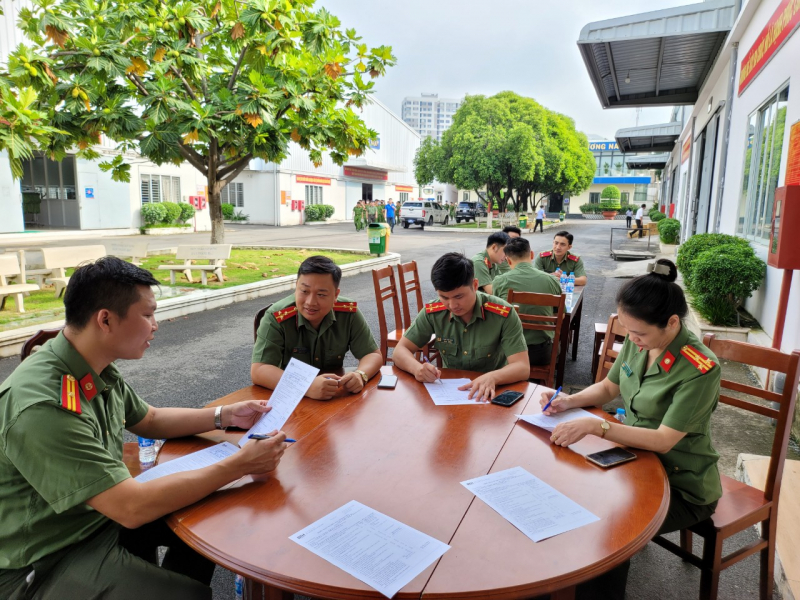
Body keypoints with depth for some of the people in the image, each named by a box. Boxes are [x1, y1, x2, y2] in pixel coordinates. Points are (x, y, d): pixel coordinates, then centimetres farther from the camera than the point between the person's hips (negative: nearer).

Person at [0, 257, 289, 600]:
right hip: (46, 564, -8)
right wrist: (241, 465, -27)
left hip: (102, 511, 8)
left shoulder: (99, 371, -5)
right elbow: (132, 508, -32)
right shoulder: (43, 407, -33)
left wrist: (224, 416, 1)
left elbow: (149, 421, 13)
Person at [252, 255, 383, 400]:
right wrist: (308, 386, -37)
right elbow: (258, 371, -24)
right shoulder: (276, 318, -18)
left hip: (334, 398, 3)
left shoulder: (349, 313, -10)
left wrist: (360, 375, -26)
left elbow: (373, 355, -3)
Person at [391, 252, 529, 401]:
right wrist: (417, 367, -26)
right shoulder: (432, 313, -8)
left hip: (492, 392, -1)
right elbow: (400, 351, -3)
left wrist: (493, 377, -40)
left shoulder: (503, 314, -15)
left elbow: (522, 367, -18)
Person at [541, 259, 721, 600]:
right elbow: (609, 387, 9)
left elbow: (663, 441, -28)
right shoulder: (637, 344, -8)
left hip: (682, 486, -6)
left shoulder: (700, 369, -27)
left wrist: (595, 426, -33)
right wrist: (570, 401, -8)